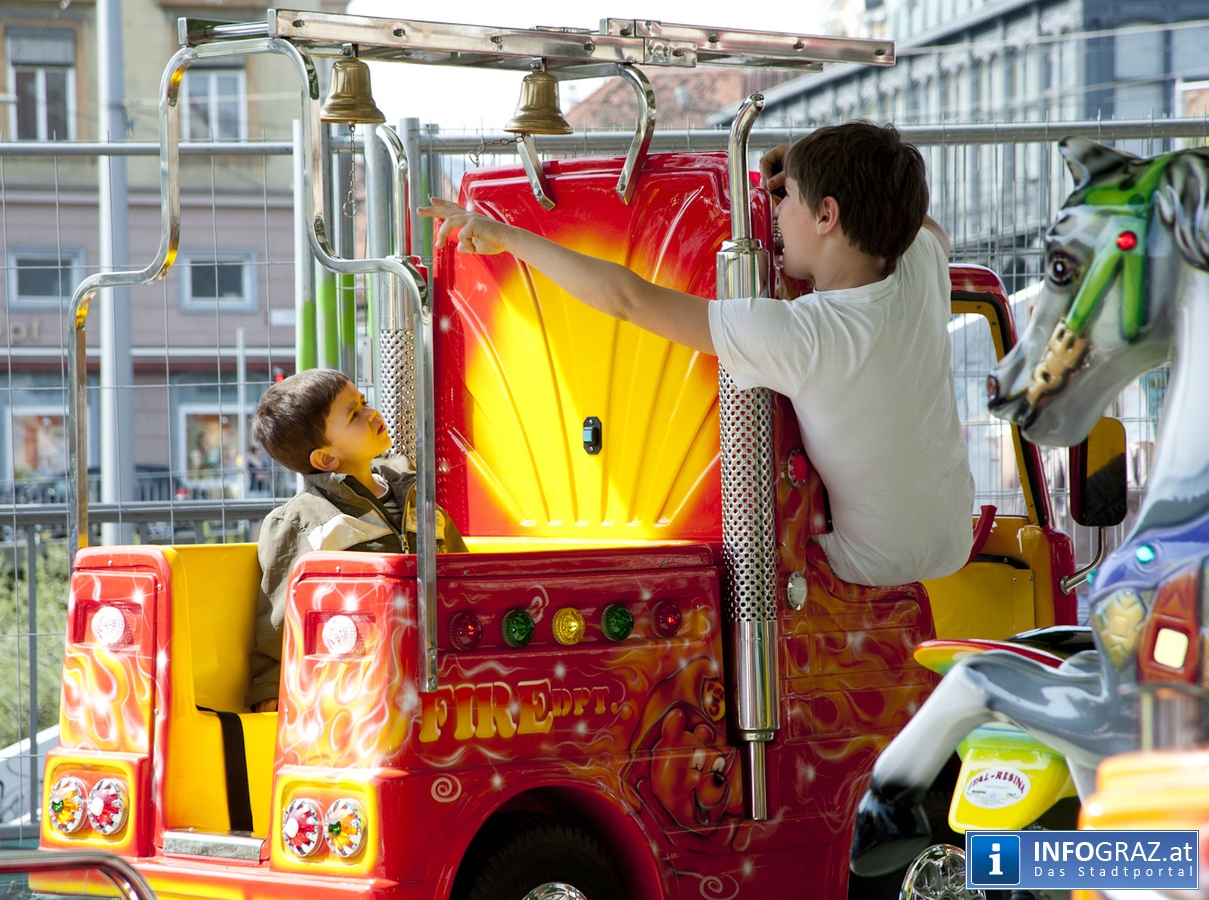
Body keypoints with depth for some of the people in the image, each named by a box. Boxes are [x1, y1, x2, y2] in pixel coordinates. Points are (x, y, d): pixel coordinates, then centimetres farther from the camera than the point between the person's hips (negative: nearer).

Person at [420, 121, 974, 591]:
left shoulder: (802, 335, -32)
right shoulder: (923, 267, -13)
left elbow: (625, 296, -28)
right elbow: (926, 225, 17)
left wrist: (508, 236, -17)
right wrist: (819, 170, 4)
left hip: (876, 575, -7)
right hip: (955, 543, 7)